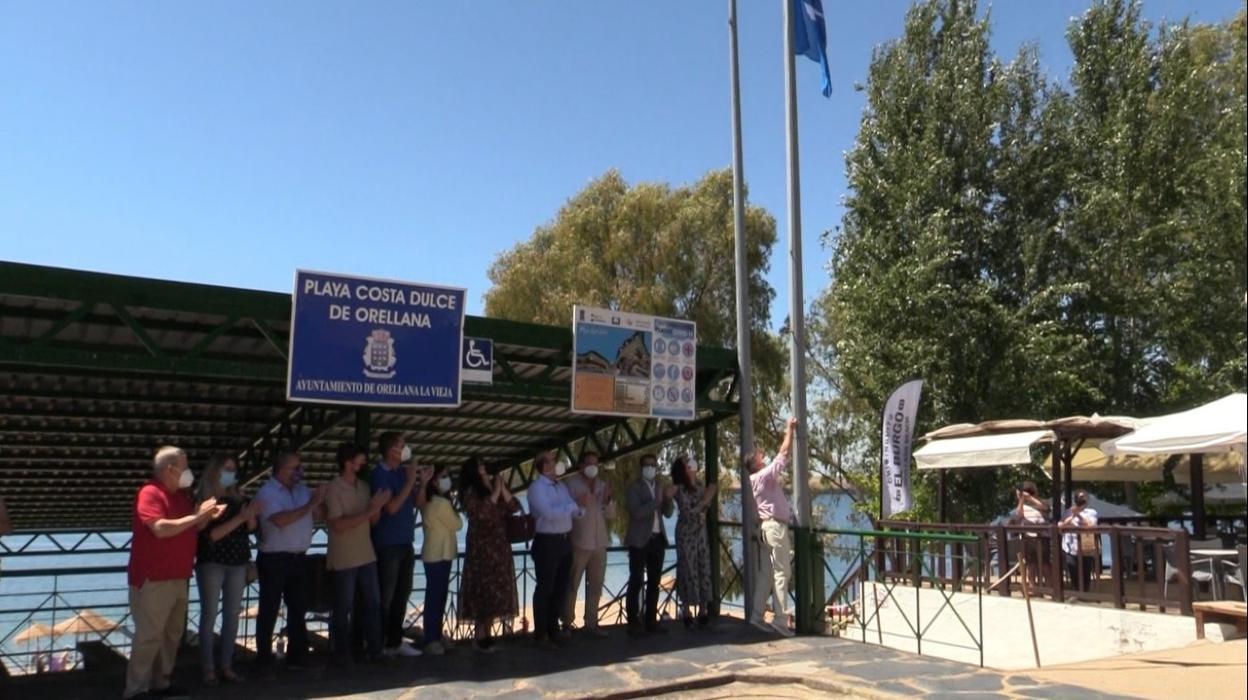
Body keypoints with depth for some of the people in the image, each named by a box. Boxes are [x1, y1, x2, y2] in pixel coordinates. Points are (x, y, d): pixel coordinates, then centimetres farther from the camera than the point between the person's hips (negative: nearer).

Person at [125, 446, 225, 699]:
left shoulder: (182, 495, 13)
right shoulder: (150, 493, -14)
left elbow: (190, 529, 22)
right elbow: (161, 528, -27)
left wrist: (207, 517, 3)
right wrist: (197, 515, -22)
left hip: (178, 578, 9)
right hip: (153, 579, -9)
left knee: (172, 633, 12)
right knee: (149, 635, -6)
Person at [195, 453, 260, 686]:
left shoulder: (237, 498, 8)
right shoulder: (203, 500, -7)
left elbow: (250, 529, 11)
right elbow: (210, 535, -16)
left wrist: (252, 515, -9)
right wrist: (239, 518, -21)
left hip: (238, 563, 5)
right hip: (212, 564, -5)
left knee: (232, 615, 7)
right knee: (209, 615, -2)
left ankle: (227, 666, 14)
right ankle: (208, 669, 4)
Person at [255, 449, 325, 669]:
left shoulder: (302, 489, 10)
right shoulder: (267, 492, -9)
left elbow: (318, 514, 9)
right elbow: (281, 519, -24)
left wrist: (320, 500, -9)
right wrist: (310, 505, -19)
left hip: (299, 558, 6)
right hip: (274, 559, -6)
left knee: (299, 608, 12)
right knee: (270, 610, 4)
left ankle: (297, 655, 22)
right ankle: (264, 657, 16)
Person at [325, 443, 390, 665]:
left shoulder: (364, 486, 9)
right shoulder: (333, 490, -11)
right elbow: (339, 525, -19)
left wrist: (378, 507, -9)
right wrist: (369, 510, -22)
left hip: (366, 556, 6)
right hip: (344, 559, -6)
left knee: (373, 603, 7)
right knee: (344, 608, 4)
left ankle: (374, 649, 16)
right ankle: (342, 653, 15)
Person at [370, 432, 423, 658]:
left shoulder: (403, 471, 9)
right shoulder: (379, 474, -11)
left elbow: (418, 503, 15)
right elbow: (392, 507, -18)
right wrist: (410, 482, -15)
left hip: (405, 542, 7)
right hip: (388, 544, -7)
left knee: (402, 595, 12)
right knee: (385, 597, -3)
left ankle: (395, 642, 20)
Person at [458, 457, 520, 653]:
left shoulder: (494, 486, 13)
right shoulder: (471, 492, -5)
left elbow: (515, 507, 6)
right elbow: (480, 513, -20)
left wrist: (503, 489, -6)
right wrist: (495, 493, -13)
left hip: (500, 547, 6)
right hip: (481, 547, -6)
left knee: (497, 590, 5)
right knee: (484, 590, -8)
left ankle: (486, 633, 11)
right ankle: (479, 636, -2)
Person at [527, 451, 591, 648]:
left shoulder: (561, 487, 12)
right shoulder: (537, 487, -11)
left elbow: (575, 513, 10)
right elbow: (550, 513, -24)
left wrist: (581, 507, -13)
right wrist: (576, 504, -20)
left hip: (565, 541, 8)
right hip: (547, 542, -8)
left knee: (560, 588, 14)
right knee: (545, 588, 1)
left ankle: (553, 630, 26)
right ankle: (541, 634, 10)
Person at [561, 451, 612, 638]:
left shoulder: (602, 484, 13)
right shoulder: (570, 483, -5)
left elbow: (607, 514, 15)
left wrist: (607, 500, -4)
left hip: (599, 542, 6)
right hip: (579, 542, -6)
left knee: (596, 585, 9)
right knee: (572, 585, 0)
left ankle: (591, 623, 17)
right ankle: (567, 624, 7)